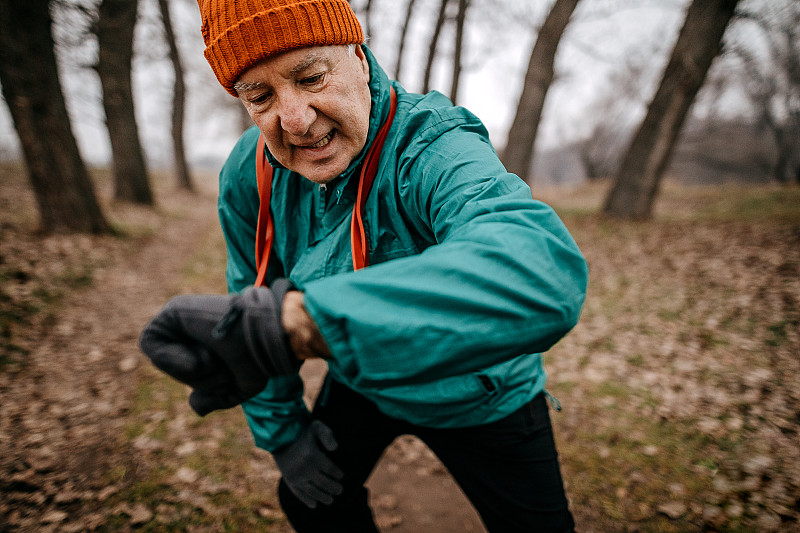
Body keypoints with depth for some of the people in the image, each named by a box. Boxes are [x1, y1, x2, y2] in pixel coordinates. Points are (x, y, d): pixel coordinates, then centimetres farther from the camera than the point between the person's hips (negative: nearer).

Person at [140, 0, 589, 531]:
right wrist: (283, 430, -1)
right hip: (362, 384, 4)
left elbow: (543, 272, -58)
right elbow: (255, 299, -3)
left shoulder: (438, 151, -37)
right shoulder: (248, 178, -17)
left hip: (475, 398, -3)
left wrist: (296, 319, -65)